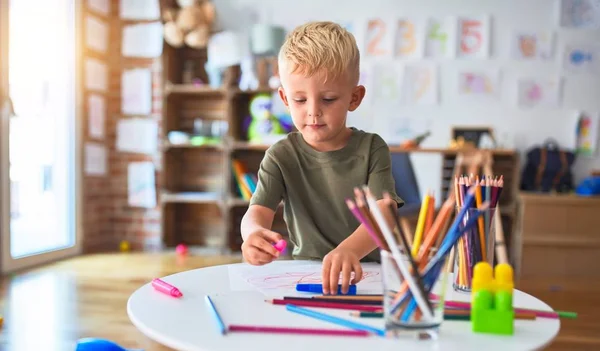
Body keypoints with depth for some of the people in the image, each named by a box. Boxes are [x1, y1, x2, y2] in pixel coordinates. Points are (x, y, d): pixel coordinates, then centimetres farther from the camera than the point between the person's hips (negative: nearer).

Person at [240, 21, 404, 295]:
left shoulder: (371, 149, -2)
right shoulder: (282, 156, 0)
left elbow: (383, 212, -14)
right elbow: (258, 211, -11)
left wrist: (349, 250, -35)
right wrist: (254, 234, -36)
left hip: (368, 269, 0)